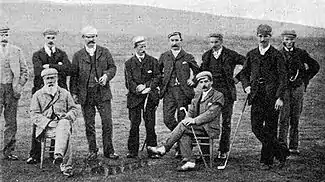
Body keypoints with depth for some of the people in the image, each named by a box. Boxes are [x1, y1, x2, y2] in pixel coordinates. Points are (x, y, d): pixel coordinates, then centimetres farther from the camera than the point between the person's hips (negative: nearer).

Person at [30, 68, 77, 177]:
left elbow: (73, 109, 20)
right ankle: (66, 166, -42)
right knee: (65, 135, -36)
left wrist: (67, 117, -5)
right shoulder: (38, 95, 14)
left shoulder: (64, 93, 21)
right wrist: (48, 122, -12)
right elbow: (34, 115, 5)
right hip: (45, 127, -2)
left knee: (64, 127, -40)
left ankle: (59, 155, -58)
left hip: (62, 123, 2)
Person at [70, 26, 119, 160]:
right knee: (89, 124, 5)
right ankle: (92, 151, 16)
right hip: (86, 94, 0)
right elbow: (74, 75, 7)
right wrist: (74, 93, 0)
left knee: (107, 122, -3)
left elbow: (112, 67, 9)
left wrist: (106, 76, -12)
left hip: (103, 92, 0)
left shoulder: (105, 52, 9)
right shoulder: (78, 56, 7)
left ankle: (108, 150, 7)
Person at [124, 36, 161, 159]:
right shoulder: (129, 63, 9)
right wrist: (137, 89, -14)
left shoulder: (152, 61, 9)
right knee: (134, 125, -2)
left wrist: (145, 85, -11)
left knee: (150, 125, -1)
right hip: (134, 97, 0)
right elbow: (129, 82, 2)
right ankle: (132, 151, 6)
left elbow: (157, 77, 3)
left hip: (150, 97, 0)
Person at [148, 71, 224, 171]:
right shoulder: (197, 96, 20)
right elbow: (191, 112, 17)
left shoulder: (218, 96, -3)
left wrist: (194, 120, -24)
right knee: (184, 135, -27)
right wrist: (188, 119, -7)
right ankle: (190, 162, -28)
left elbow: (211, 113, -15)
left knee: (183, 125, -25)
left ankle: (164, 148, -19)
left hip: (210, 129, -6)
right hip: (198, 127, 6)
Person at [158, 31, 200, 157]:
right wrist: (161, 83, 8)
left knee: (182, 120, -1)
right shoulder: (164, 57, 13)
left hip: (183, 91, -2)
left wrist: (193, 80, 0)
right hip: (168, 91, 2)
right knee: (168, 119, -8)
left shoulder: (188, 57, 8)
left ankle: (180, 148, 8)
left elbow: (198, 71, 15)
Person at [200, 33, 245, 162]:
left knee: (226, 122, 1)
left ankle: (223, 151, 6)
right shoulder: (206, 56, 11)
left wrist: (238, 78, -6)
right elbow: (201, 72, 19)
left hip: (226, 92, -3)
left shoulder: (230, 55, -3)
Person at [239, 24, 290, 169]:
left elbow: (283, 78, -5)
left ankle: (267, 160, 14)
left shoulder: (276, 55, -2)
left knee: (270, 129, 1)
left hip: (272, 96, -4)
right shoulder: (251, 54, 11)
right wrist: (246, 86, 1)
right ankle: (281, 152, 14)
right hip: (256, 96, 4)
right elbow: (244, 73, 20)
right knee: (256, 128, -1)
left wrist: (280, 97, -14)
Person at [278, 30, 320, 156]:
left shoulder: (301, 53, 6)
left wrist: (305, 79, 11)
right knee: (284, 118, -10)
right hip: (284, 88, -2)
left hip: (298, 88, 2)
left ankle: (293, 147, 11)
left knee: (295, 119, 5)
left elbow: (315, 66, 15)